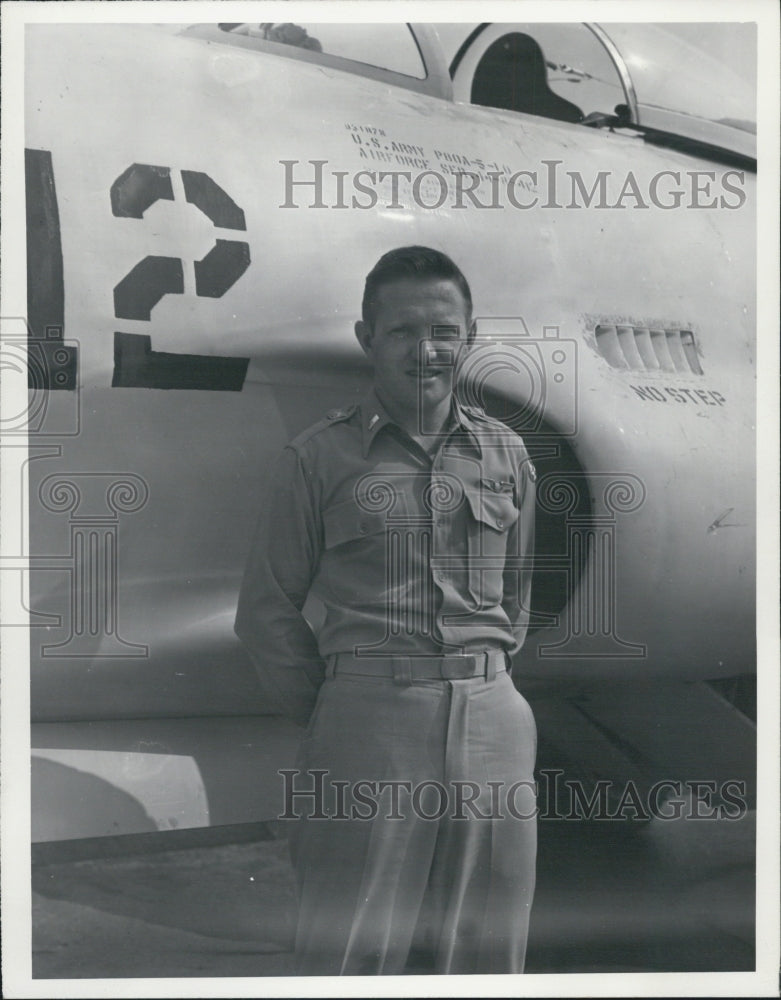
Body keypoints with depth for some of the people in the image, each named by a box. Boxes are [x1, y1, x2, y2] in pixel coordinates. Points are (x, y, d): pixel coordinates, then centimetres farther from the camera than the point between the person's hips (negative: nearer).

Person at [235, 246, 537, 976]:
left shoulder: (506, 456, 12)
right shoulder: (319, 457, 1)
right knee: (353, 951, -1)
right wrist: (328, 717, 3)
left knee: (483, 954, 9)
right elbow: (266, 613, 4)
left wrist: (480, 684, 14)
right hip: (367, 719, -3)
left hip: (492, 719, 4)